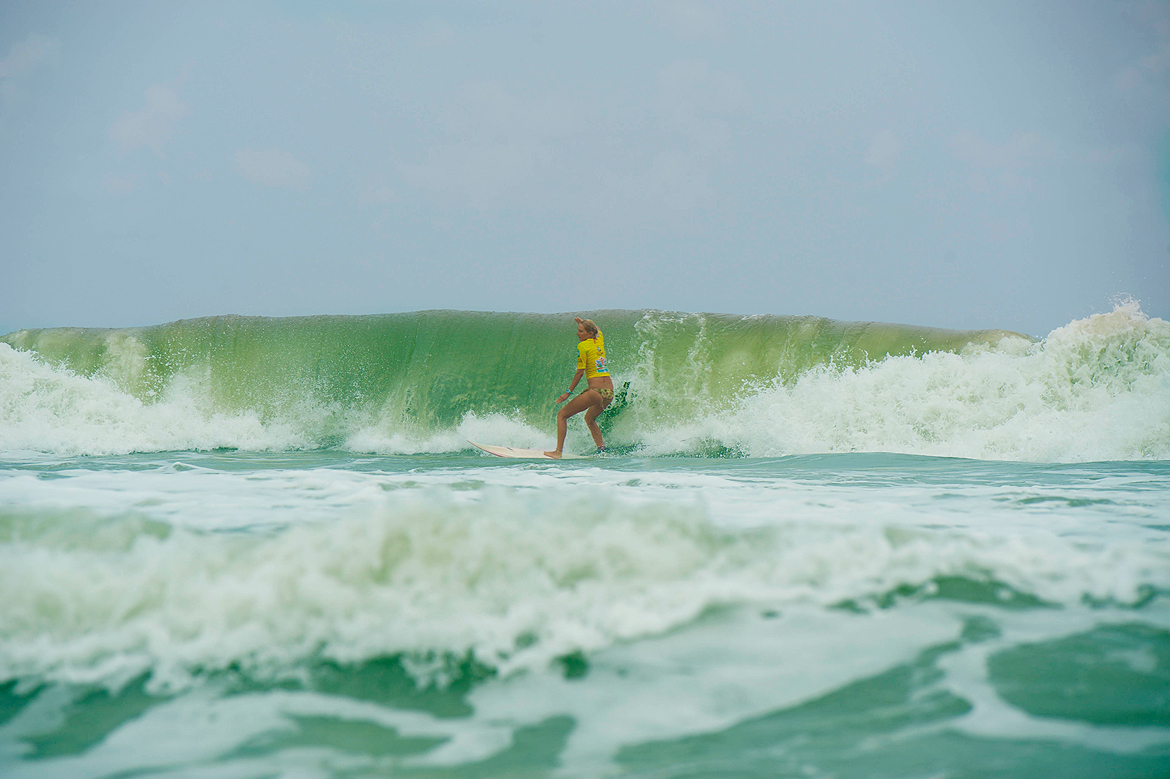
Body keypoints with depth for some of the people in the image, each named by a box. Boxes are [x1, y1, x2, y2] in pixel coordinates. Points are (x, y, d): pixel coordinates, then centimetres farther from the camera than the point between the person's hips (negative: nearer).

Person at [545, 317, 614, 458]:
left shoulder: (583, 346, -5)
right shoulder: (599, 341, 14)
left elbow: (580, 372, -8)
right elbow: (597, 330, 41)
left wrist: (568, 392, -4)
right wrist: (582, 322, 36)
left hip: (596, 391, -8)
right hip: (609, 393, 8)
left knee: (562, 415, 0)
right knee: (589, 418, 33)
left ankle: (559, 450, -10)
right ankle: (602, 448, 25)